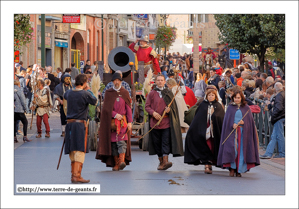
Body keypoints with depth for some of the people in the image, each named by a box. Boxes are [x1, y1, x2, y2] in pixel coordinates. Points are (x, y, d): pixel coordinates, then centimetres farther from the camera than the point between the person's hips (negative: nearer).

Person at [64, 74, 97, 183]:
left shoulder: (69, 93, 7)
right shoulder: (85, 94, -11)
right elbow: (94, 101, 5)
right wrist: (88, 90, 16)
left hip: (69, 124, 7)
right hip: (80, 124, -7)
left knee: (72, 150, 13)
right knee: (80, 150, -7)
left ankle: (74, 174, 21)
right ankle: (76, 175, -16)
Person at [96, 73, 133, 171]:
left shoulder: (125, 93, 8)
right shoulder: (108, 93, 7)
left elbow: (128, 108, 6)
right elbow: (106, 108, 1)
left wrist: (129, 122, -2)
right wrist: (115, 114, -13)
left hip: (123, 121, -1)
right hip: (111, 121, 1)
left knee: (122, 140, -15)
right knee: (113, 142, 0)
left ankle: (122, 161, -27)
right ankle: (116, 164, 4)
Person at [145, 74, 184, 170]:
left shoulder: (168, 93, 11)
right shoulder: (152, 93, 8)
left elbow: (174, 105, 11)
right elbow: (147, 106, 4)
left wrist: (169, 109, -11)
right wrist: (153, 113, -13)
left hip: (166, 122, -1)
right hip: (155, 122, 1)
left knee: (166, 141, -12)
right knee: (157, 142, 5)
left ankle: (165, 161, -21)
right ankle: (161, 161, 16)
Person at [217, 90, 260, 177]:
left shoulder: (246, 108, 8)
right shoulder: (230, 107, 8)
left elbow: (250, 121, 7)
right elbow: (226, 120, 5)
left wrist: (243, 122, -12)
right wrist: (232, 125, -13)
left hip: (243, 132, 0)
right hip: (232, 131, 0)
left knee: (241, 150, -3)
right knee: (232, 149, -14)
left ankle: (239, 170, 4)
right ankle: (232, 168, -2)